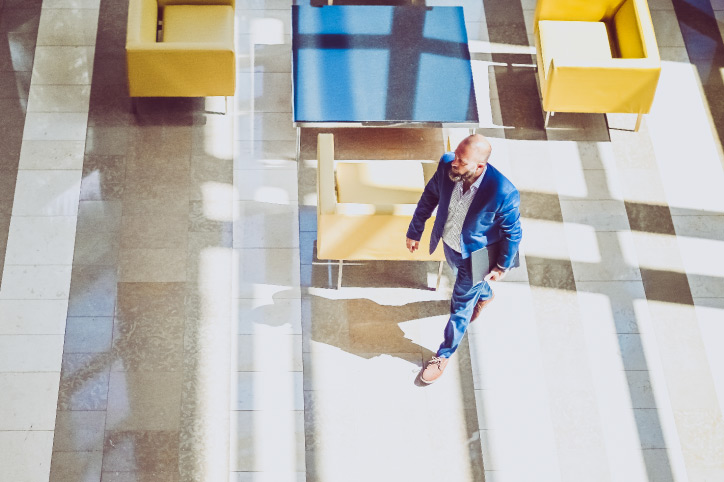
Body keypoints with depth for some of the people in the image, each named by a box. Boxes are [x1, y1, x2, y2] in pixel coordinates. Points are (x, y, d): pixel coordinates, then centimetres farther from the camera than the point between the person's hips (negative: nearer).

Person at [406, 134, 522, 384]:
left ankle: (444, 354, 42)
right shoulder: (446, 165, -27)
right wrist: (414, 232, 3)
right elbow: (429, 197, -7)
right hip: (448, 244, 5)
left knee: (460, 307, 16)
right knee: (465, 280, 36)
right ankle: (485, 295, 72)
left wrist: (502, 267, -7)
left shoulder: (504, 193, -39)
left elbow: (512, 233, -20)